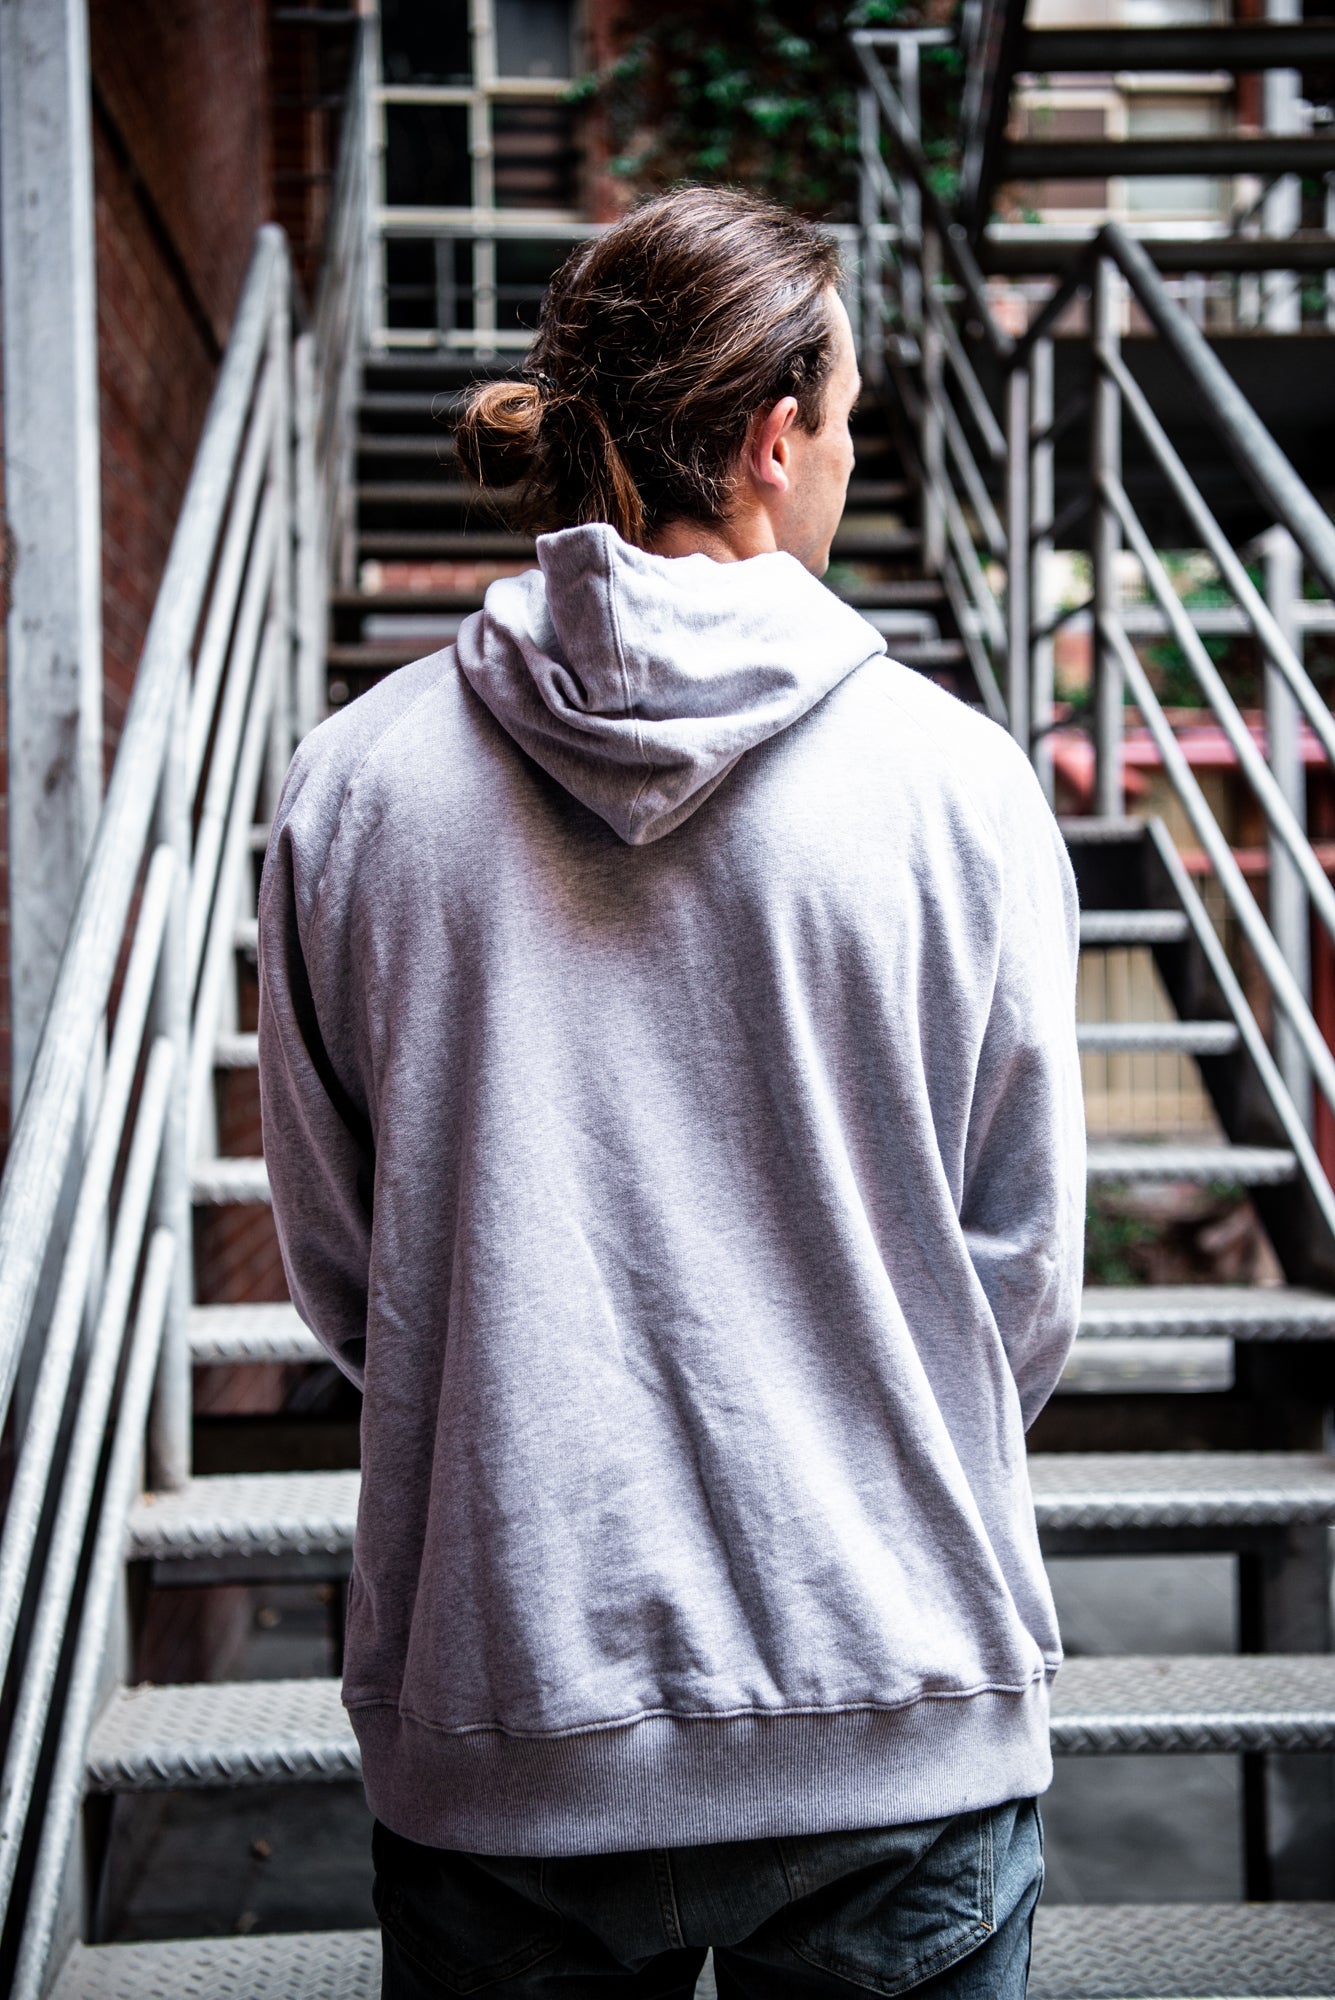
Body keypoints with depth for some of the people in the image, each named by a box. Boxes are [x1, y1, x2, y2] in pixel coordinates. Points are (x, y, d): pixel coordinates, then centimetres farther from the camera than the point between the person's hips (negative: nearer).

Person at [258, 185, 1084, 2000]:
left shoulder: (357, 784, -5)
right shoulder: (958, 782, -10)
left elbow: (334, 1258, 4)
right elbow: (1031, 1273, -2)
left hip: (496, 1700, 2)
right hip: (894, 1709, -1)